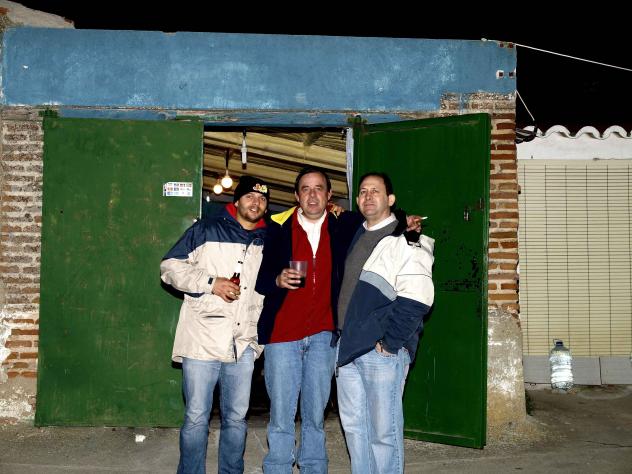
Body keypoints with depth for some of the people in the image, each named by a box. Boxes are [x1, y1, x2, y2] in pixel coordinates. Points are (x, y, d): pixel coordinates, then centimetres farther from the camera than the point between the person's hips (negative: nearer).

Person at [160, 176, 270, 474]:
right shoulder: (206, 230, 1)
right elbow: (170, 267, -3)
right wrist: (211, 282, -12)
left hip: (243, 344, 4)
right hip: (202, 340, -3)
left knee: (236, 418, 13)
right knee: (196, 417, 4)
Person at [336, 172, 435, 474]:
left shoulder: (405, 239, -8)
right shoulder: (355, 238, 16)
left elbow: (415, 300, -15)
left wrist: (388, 342, -15)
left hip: (382, 350, -7)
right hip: (346, 347, 8)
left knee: (383, 432, 0)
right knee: (353, 426, 15)